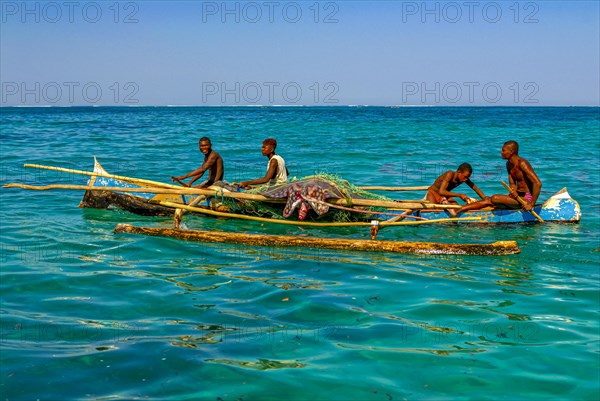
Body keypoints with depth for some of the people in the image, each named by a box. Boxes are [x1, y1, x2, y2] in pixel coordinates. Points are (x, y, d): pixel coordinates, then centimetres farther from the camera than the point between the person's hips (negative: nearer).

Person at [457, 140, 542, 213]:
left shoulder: (521, 163, -19)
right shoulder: (509, 164, 10)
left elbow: (538, 183, -26)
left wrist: (532, 204, -25)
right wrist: (514, 192, -14)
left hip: (527, 198, -9)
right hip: (519, 196, 9)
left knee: (495, 198, -20)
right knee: (487, 200, -2)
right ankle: (457, 211, -8)